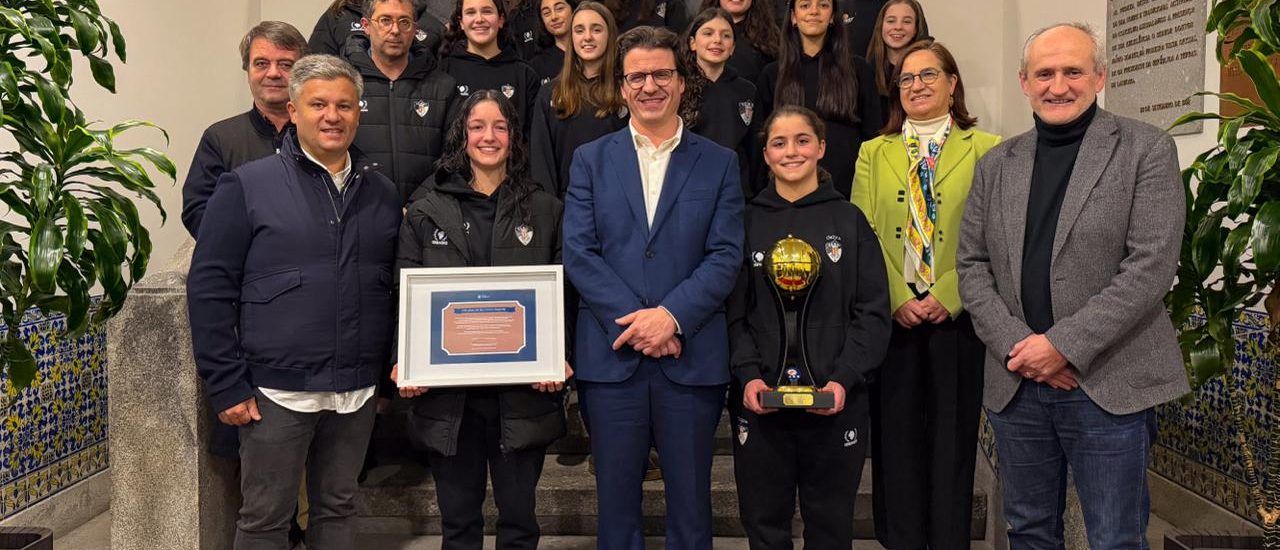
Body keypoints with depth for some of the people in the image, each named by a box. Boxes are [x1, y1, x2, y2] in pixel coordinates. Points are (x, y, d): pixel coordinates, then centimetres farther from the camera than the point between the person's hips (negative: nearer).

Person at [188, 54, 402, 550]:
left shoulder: (382, 193, 8)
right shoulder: (247, 186, -5)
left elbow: (396, 289, 15)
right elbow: (209, 289, -6)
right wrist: (226, 386, -9)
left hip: (358, 392, 4)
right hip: (277, 391, -3)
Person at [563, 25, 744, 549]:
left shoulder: (719, 163, 6)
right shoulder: (590, 160, 8)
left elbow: (725, 255, -2)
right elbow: (578, 252, -2)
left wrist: (670, 315, -16)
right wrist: (634, 321, -12)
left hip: (692, 358, 0)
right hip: (611, 355, 1)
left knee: (690, 500, 10)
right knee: (616, 500, 11)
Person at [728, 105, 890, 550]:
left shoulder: (849, 221, 6)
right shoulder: (748, 221, 6)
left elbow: (873, 312, 2)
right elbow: (733, 313, 3)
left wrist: (844, 380, -11)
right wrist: (748, 376, -12)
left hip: (836, 400, 0)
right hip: (760, 398, 0)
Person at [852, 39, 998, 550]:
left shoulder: (984, 149, 4)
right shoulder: (874, 153, 11)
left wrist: (947, 297, -13)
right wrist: (898, 301, -9)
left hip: (957, 316, -2)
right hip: (892, 318, 2)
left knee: (953, 437, 5)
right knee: (896, 436, 7)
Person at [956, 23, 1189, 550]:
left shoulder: (1146, 149, -2)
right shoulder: (995, 164, 10)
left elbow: (1152, 264, -11)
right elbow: (971, 265, 6)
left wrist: (1064, 344, -16)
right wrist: (1016, 346, -8)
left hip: (1109, 385, -3)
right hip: (1015, 384, 4)